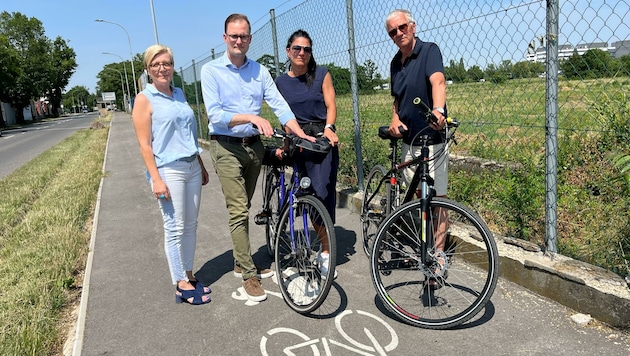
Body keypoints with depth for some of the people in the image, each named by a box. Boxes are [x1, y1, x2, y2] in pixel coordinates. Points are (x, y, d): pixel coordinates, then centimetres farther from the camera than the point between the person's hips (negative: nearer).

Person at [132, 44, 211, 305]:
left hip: (192, 167, 6)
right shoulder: (144, 99, -4)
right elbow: (144, 144, -9)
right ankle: (181, 284, 9)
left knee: (191, 224, 11)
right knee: (175, 228, -2)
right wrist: (156, 179, -16)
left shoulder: (179, 94, 13)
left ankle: (188, 274, 24)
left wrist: (202, 166, 18)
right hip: (168, 170, -6)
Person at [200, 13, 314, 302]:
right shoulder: (211, 70, -5)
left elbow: (279, 104, -5)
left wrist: (301, 134, -19)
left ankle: (241, 262, 29)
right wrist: (252, 117, -29)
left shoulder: (259, 71, 5)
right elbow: (215, 115, -16)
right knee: (238, 210, -6)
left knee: (243, 208, 15)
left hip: (254, 146, 4)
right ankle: (249, 274, 3)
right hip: (227, 147, -4)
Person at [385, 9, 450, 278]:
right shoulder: (396, 62, 11)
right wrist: (395, 119, 1)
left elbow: (437, 81, -29)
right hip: (408, 138, 7)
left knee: (436, 197, -3)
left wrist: (437, 109, -48)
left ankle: (439, 253, 8)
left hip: (431, 137, -6)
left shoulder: (429, 50, -9)